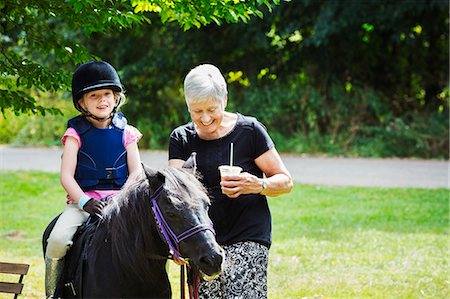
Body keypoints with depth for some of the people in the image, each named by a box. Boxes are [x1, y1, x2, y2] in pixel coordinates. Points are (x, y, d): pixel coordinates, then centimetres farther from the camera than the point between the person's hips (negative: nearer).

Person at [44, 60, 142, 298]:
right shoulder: (76, 134, 2)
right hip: (82, 200, -1)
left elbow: (136, 172, 6)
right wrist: (84, 201, -19)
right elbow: (66, 176, -4)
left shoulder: (126, 133, 8)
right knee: (57, 240, -25)